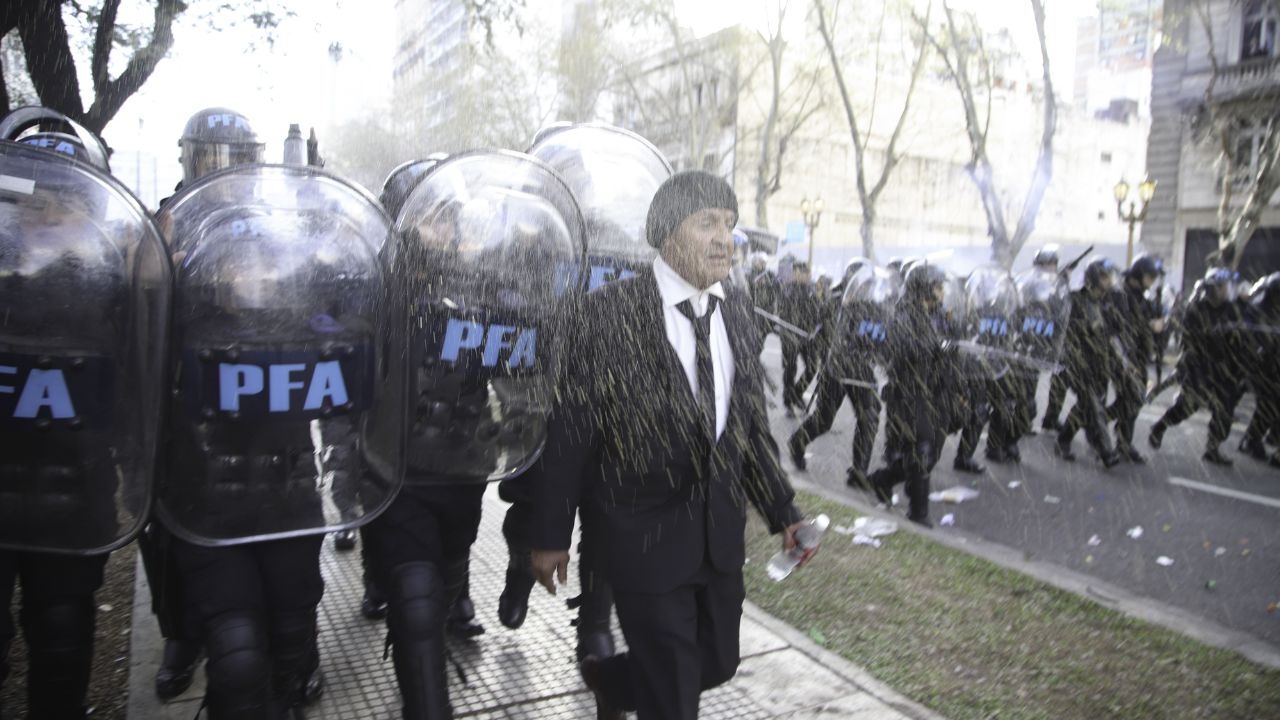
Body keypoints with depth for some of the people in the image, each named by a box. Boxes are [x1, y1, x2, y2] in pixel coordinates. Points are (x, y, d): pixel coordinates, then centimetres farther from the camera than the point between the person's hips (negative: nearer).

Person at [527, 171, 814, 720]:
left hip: (721, 529, 6)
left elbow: (750, 421, 9)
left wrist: (782, 511, 7)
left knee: (717, 664, 21)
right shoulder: (610, 313, -16)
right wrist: (551, 537, -7)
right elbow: (567, 432, -11)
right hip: (646, 534, -6)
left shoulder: (737, 307, 2)